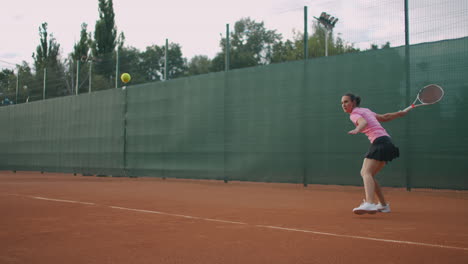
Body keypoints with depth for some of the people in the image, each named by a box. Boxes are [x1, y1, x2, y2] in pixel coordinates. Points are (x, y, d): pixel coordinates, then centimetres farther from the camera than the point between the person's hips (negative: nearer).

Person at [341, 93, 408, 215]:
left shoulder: (354, 114, -2)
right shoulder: (365, 110, 23)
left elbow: (364, 122, -25)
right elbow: (384, 117, 30)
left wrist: (357, 130, -44)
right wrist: (401, 113, 41)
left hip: (379, 141, -9)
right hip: (386, 142, 9)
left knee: (366, 173, -24)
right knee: (367, 174, 16)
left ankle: (369, 204, -46)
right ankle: (384, 205, 23)